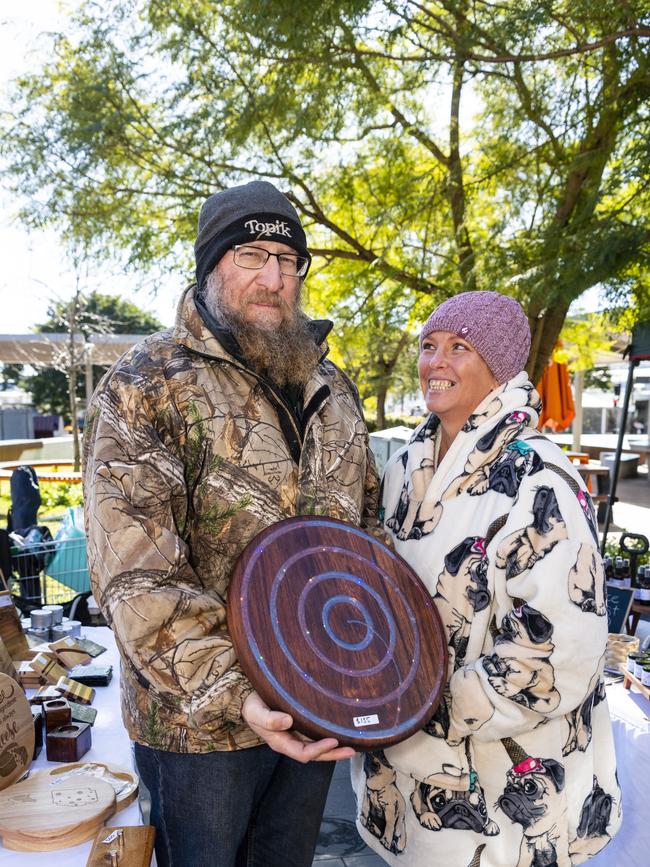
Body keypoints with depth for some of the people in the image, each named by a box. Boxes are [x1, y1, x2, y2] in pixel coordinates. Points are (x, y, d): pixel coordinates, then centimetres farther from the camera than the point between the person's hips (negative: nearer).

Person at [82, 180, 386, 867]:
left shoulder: (330, 387, 5)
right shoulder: (142, 387, -13)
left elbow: (366, 517, 12)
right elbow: (136, 577, -20)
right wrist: (230, 694, -26)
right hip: (197, 716, -5)